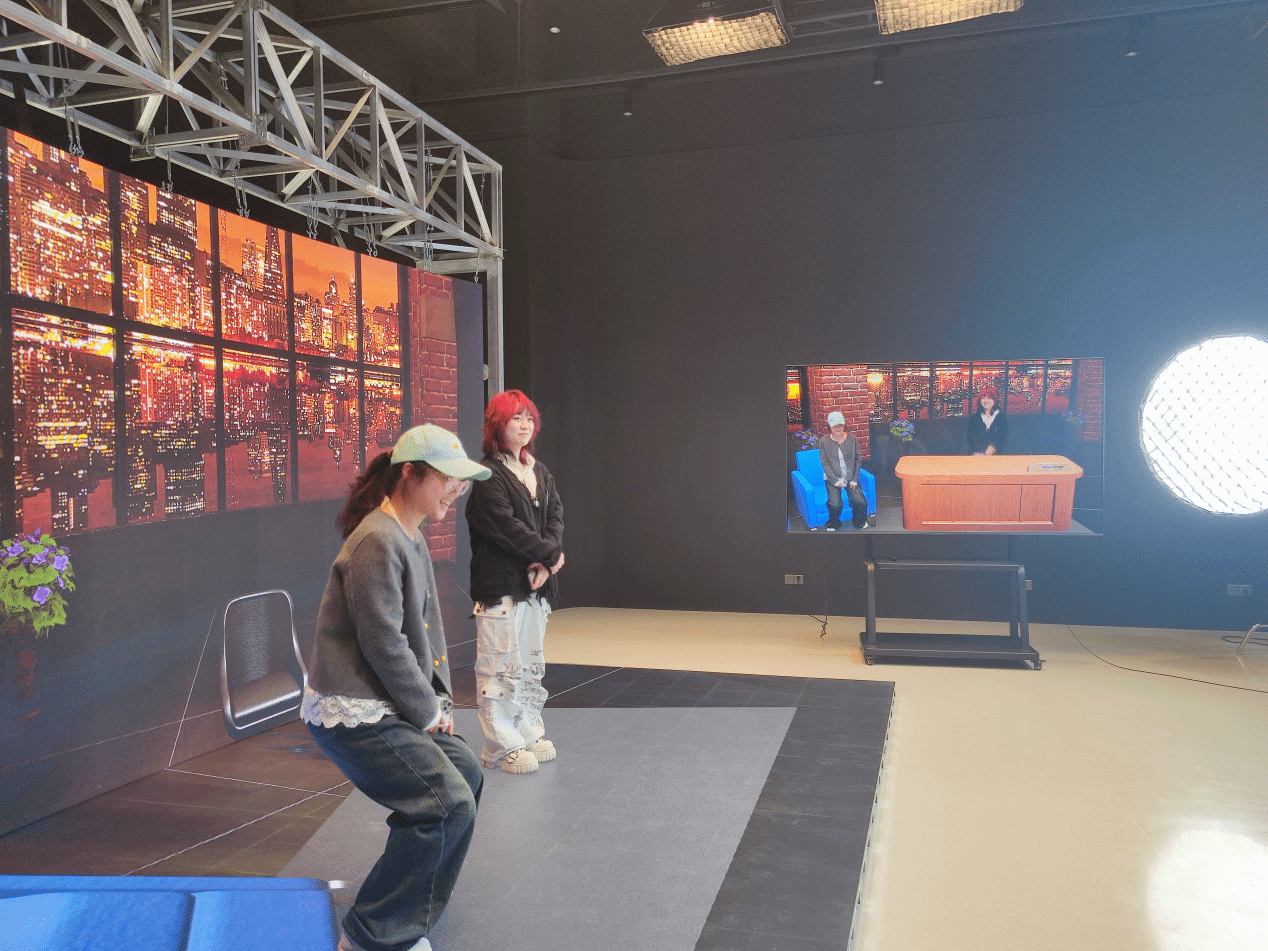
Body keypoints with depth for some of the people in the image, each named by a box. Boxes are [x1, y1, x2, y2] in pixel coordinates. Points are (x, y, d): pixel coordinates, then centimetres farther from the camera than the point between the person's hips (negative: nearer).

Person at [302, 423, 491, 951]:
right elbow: (384, 645, -23)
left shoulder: (413, 539, 11)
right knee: (448, 803, -15)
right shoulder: (378, 542, -21)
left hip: (391, 704, 11)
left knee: (464, 772, 17)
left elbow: (425, 627, 15)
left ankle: (411, 903, 31)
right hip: (351, 713, -11)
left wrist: (438, 699, 6)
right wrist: (426, 713, -12)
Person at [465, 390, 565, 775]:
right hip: (501, 585, -8)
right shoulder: (488, 475, -10)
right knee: (501, 666, -3)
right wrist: (552, 554, -11)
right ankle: (501, 747, 7)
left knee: (531, 663, 16)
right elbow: (507, 527, -17)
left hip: (536, 584, 8)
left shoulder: (539, 471, 15)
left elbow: (556, 514, 7)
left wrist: (545, 561, -10)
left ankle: (529, 734, 28)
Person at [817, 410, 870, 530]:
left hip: (850, 477, 2)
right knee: (835, 504, -22)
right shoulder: (824, 441, -4)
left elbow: (858, 459, 3)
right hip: (832, 477, -2)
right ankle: (832, 525, 9)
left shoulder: (852, 438, 1)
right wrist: (835, 480, -13)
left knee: (860, 502, -16)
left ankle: (860, 522, 16)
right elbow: (825, 463, -5)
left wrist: (854, 479, -5)